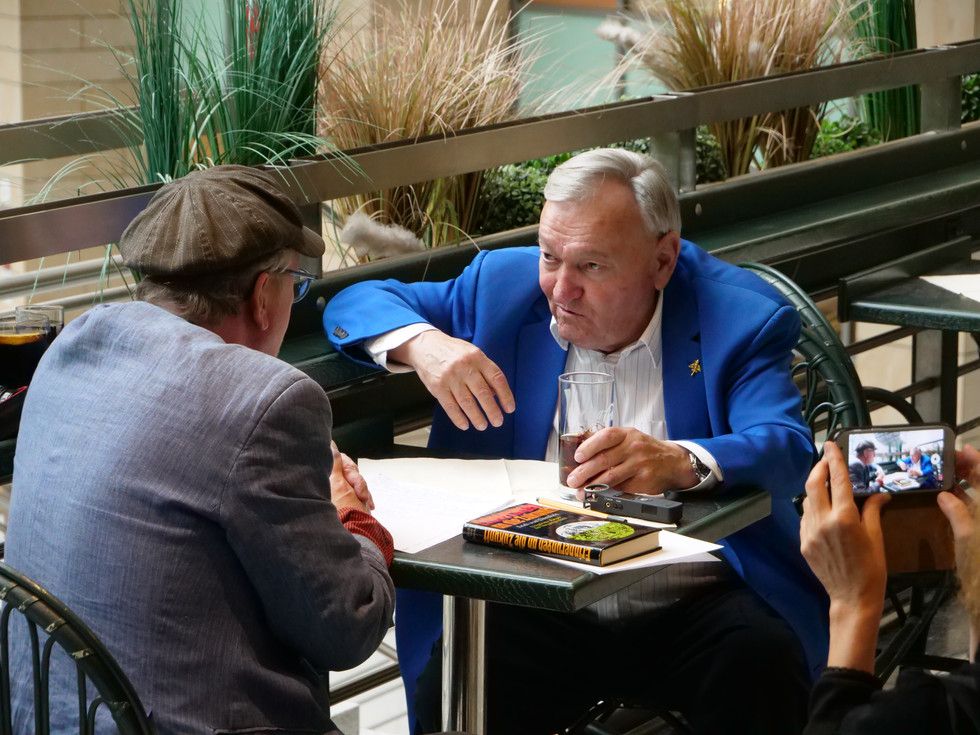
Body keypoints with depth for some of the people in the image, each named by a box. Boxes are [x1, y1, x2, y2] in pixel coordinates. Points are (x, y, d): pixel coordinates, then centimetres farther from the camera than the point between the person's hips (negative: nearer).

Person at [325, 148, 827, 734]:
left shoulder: (741, 316, -1)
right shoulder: (506, 284, 8)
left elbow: (789, 451, -16)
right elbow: (355, 304, 15)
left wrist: (681, 463, -39)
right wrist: (419, 342, -10)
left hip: (694, 607, -1)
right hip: (535, 610, 1)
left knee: (763, 665, -34)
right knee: (448, 686, -30)